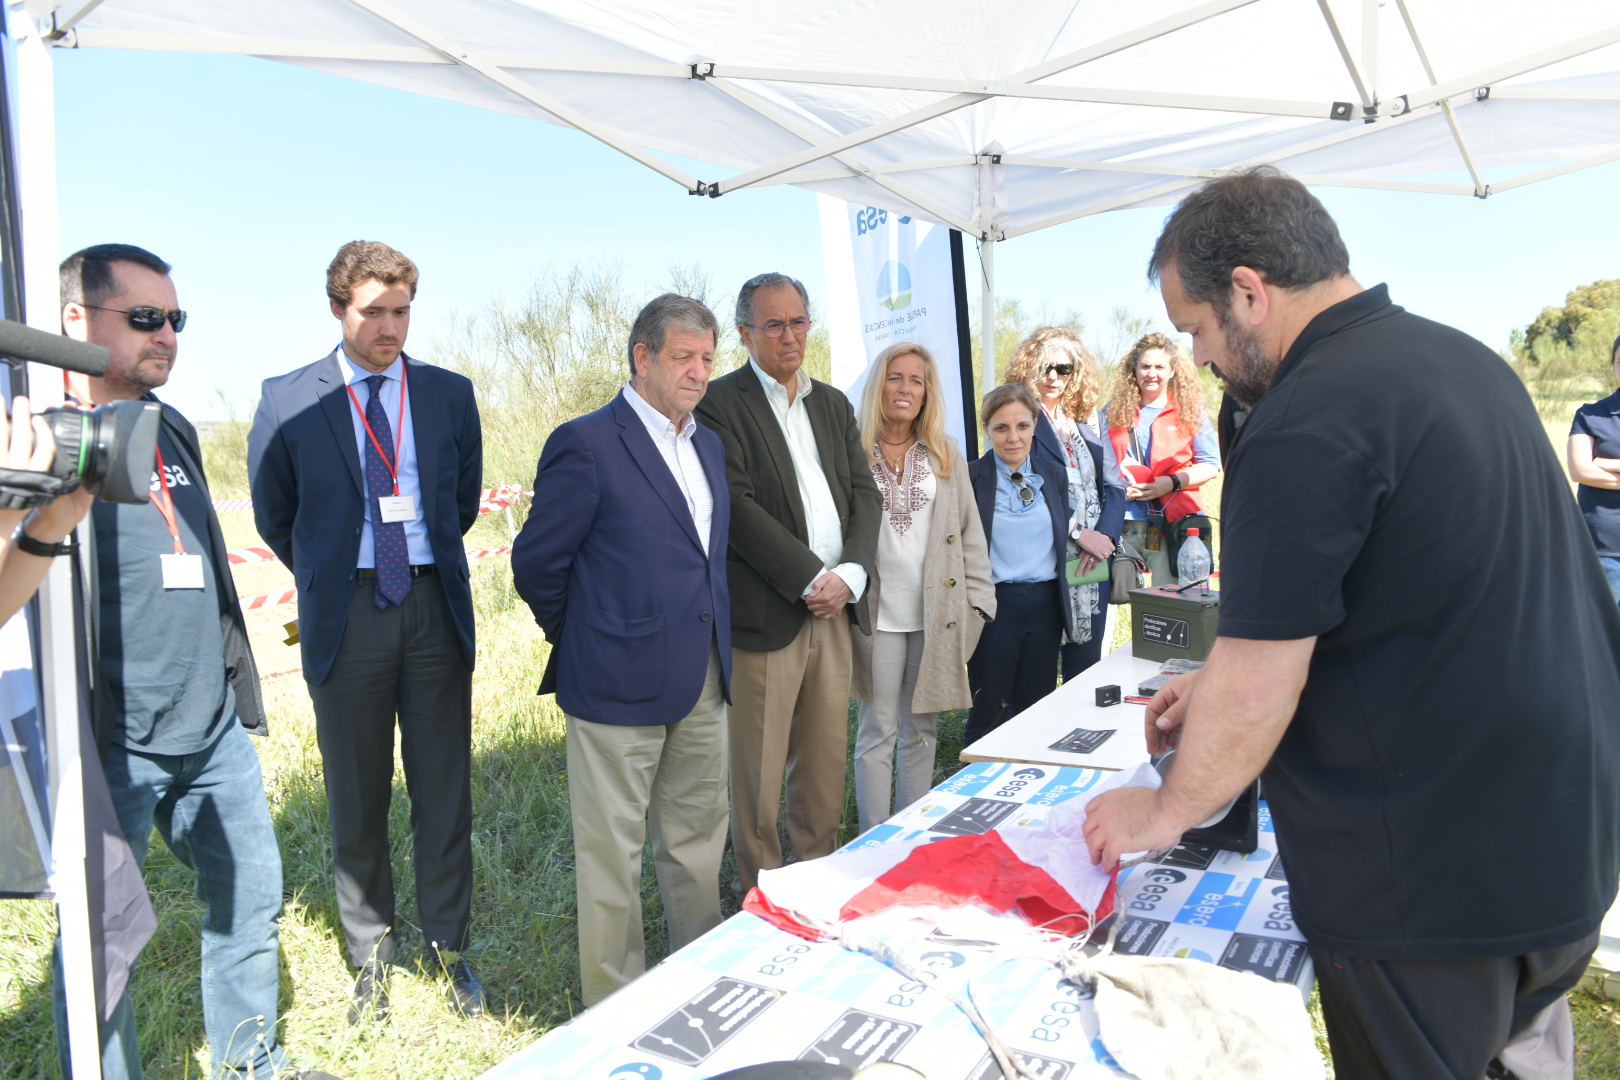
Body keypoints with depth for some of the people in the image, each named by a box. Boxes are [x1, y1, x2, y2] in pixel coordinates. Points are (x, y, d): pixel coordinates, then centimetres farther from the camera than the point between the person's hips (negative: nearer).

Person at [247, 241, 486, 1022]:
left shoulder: (450, 393, 4)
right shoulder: (286, 400, -1)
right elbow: (274, 517, 10)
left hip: (435, 608, 1)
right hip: (345, 616, -1)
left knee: (444, 789, 8)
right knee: (357, 797, 10)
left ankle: (448, 948, 25)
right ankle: (371, 956, 29)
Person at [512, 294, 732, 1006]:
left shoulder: (708, 445, 12)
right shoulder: (586, 445, -12)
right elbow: (536, 563, -8)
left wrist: (710, 643, 14)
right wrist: (585, 640, 3)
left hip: (703, 681, 7)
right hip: (620, 683, -7)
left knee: (698, 840, 19)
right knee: (612, 854, 7)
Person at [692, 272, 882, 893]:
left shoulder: (833, 404, 17)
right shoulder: (721, 403, -5)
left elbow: (866, 493, 11)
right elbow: (738, 508, -14)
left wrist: (849, 574, -6)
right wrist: (811, 579, -14)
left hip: (835, 608, 6)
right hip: (765, 613, -6)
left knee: (826, 759, 13)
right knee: (758, 768, 3)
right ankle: (761, 890, 21)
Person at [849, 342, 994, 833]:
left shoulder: (946, 455, 11)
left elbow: (970, 531, 11)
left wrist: (977, 600, 4)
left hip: (937, 614, 3)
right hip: (877, 613, -3)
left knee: (922, 729, 11)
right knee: (878, 730, 2)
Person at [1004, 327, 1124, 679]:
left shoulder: (1087, 420, 14)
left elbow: (1114, 485, 9)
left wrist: (1104, 535, -8)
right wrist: (1079, 534, -15)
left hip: (1093, 569, 5)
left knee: (1086, 665, 11)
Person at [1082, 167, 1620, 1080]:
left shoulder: (1304, 427, -24)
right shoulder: (1466, 358, 5)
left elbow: (1255, 699, -23)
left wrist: (1165, 813, -5)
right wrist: (1226, 680, 14)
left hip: (1436, 878, -9)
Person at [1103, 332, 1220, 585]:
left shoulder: (1189, 409, 9)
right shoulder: (1115, 410, 13)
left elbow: (1210, 465, 6)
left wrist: (1172, 482, -10)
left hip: (1174, 524, -1)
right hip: (1123, 524, 2)